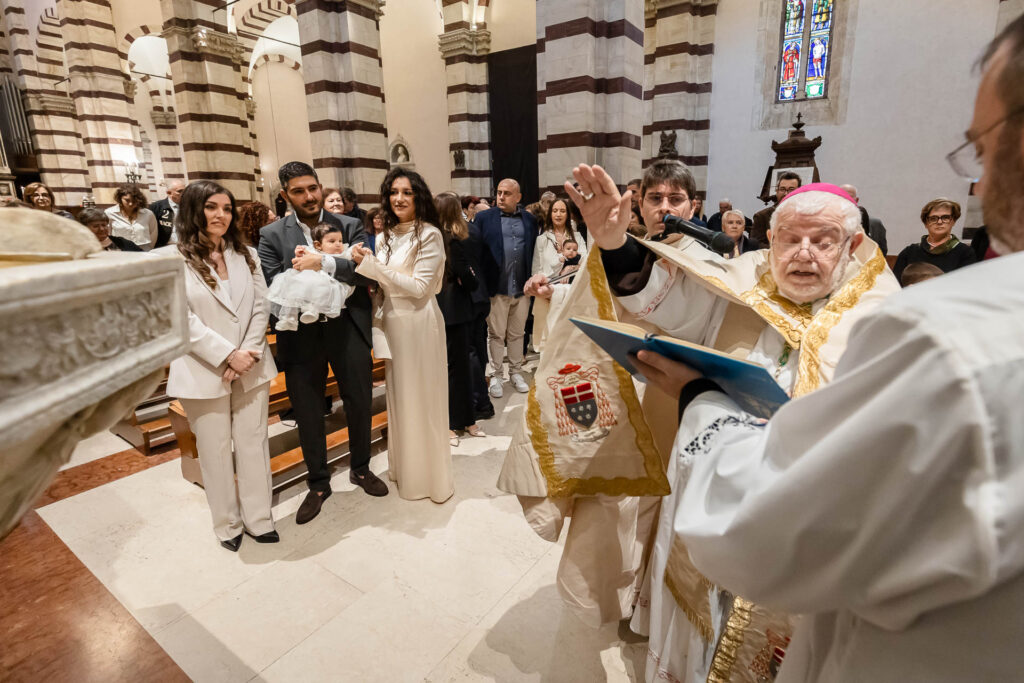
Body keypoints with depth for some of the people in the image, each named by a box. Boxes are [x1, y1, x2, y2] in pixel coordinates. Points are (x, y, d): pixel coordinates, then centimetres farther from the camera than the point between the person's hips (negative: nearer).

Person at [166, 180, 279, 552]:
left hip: (251, 368, 3)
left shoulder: (247, 255, 8)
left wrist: (249, 352, -9)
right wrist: (228, 354, -16)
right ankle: (227, 524, 25)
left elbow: (260, 308, 3)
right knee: (216, 450, 8)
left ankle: (259, 520, 21)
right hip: (204, 371, -3)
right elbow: (183, 319, -11)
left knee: (254, 443, 8)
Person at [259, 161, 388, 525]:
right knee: (307, 413, 11)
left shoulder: (349, 226, 2)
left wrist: (325, 263, -24)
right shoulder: (271, 235, 1)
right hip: (301, 335, 0)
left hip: (348, 330, 0)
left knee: (360, 403, 13)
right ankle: (318, 483, 33)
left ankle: (360, 468, 39)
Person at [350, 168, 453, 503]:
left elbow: (419, 287, -17)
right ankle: (404, 466, 35)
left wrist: (372, 265, -18)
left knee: (421, 398, 4)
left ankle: (428, 475, 23)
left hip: (419, 324, -7)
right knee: (398, 396, 17)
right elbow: (382, 287, 14)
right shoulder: (387, 236, 10)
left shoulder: (429, 234, -11)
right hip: (391, 324, 7)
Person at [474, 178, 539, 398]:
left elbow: (534, 252, 7)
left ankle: (516, 373, 26)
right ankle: (495, 376, 18)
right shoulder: (484, 217, 1)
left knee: (517, 334, 13)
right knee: (496, 335, 6)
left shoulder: (530, 220, 8)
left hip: (522, 289, 3)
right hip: (496, 288, -2)